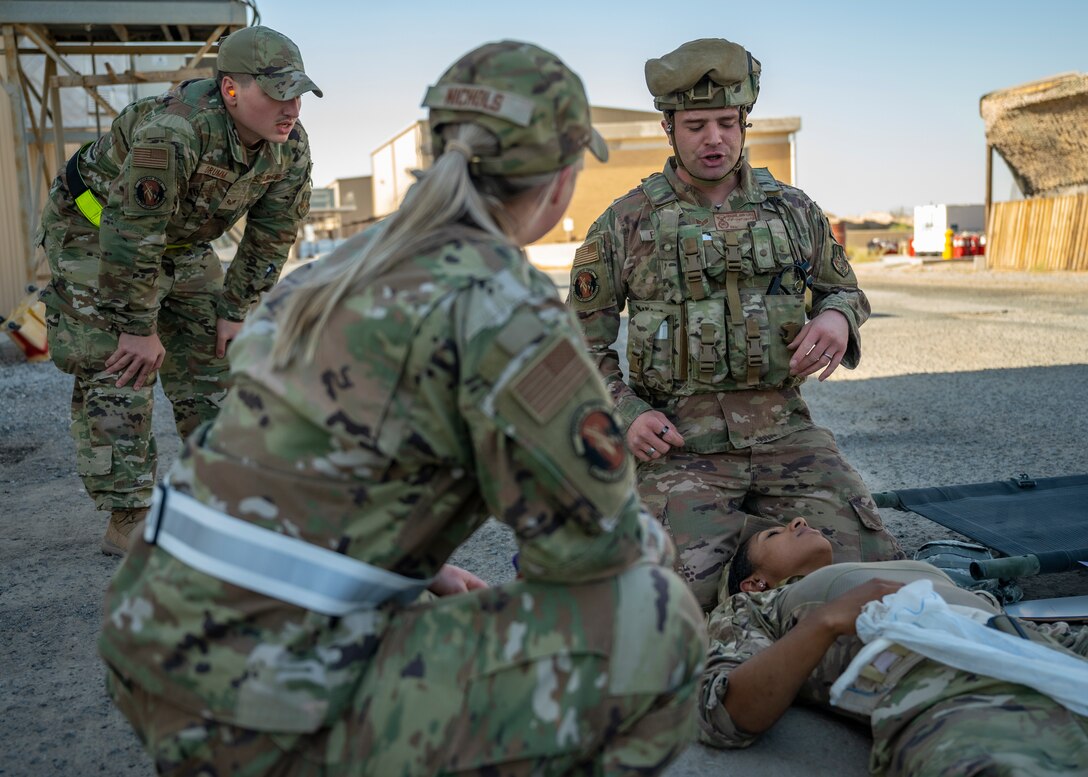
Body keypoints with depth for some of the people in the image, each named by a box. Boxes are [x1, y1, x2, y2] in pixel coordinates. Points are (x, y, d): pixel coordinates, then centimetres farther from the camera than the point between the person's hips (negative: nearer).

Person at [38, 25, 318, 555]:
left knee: (211, 361, 4)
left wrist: (233, 310, -3)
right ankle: (127, 521, -4)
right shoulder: (173, 132, -38)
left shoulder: (291, 146, -15)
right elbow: (130, 236, -33)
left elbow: (272, 237, -3)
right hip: (94, 229, -6)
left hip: (180, 244, 7)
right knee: (121, 371, -11)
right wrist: (140, 328, -24)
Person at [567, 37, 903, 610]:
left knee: (872, 564, -8)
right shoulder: (624, 225, 2)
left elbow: (844, 289, 23)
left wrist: (837, 316, -2)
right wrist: (624, 413, -9)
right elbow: (585, 340, 6)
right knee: (680, 591, -20)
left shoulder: (793, 209, 10)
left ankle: (750, 529, 18)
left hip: (784, 431, 3)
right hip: (680, 442, -2)